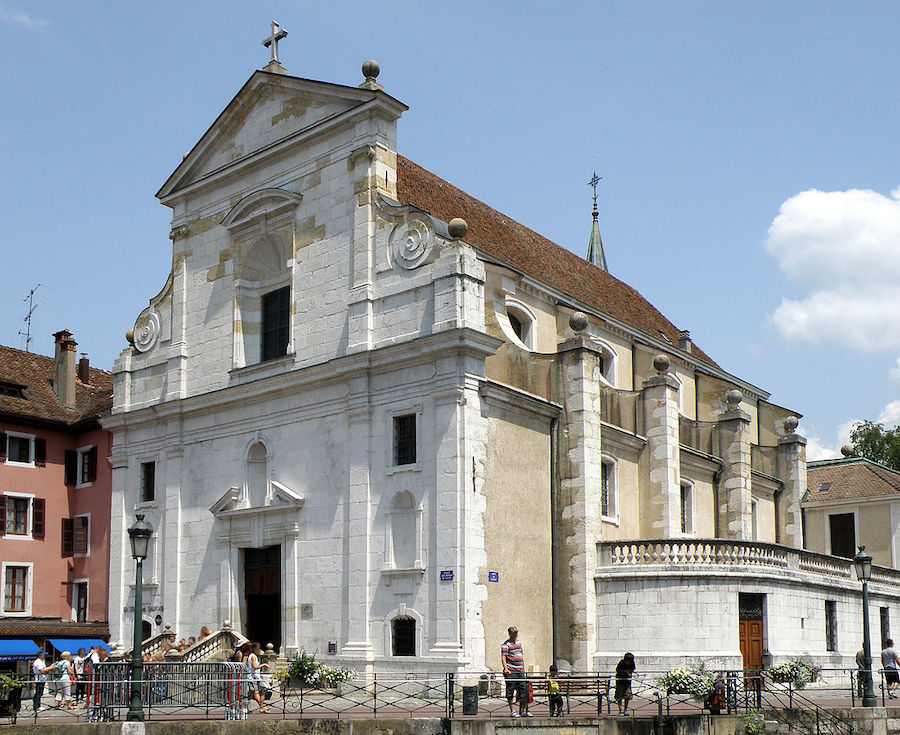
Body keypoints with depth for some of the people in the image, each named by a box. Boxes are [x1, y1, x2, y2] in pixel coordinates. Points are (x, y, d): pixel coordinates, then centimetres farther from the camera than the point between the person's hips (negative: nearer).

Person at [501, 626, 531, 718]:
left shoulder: (519, 642, 16)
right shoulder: (506, 645, -6)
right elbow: (503, 658, -15)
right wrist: (506, 669, -29)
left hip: (520, 671, 7)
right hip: (511, 672, -7)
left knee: (524, 691, 6)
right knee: (510, 692, -3)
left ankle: (523, 711, 15)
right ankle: (512, 711, 4)